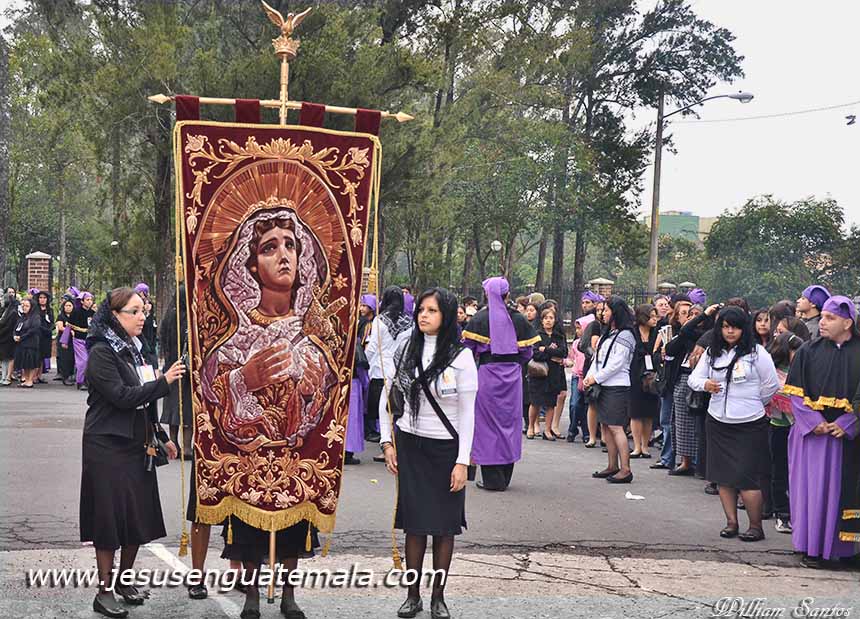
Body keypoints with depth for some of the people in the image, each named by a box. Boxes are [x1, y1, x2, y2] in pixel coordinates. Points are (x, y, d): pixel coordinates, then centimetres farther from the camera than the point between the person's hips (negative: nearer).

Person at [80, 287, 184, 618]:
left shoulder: (134, 349, 13)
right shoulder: (101, 352, -12)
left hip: (137, 445, 8)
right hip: (108, 446, -8)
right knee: (110, 517, -3)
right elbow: (121, 396, -21)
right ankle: (105, 591, 5)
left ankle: (125, 582, 23)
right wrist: (163, 382, -20)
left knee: (139, 516, 9)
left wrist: (161, 436, 19)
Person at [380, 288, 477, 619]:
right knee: (414, 523, 4)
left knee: (443, 524, 4)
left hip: (445, 448, -2)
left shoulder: (460, 356, -8)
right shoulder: (406, 349, 2)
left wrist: (462, 461, -11)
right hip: (409, 445, 2)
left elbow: (467, 413, -7)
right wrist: (387, 442, 3)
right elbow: (387, 397, 10)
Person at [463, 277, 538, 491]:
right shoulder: (519, 319, 2)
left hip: (487, 374, -3)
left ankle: (492, 478, 3)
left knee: (488, 421, 3)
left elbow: (468, 350, -9)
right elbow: (527, 353, 5)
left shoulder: (479, 319, -8)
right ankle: (505, 476, 18)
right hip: (512, 376, 4)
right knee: (509, 420, 12)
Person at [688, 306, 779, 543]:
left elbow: (772, 385, -1)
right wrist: (705, 384, -14)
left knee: (746, 478, -7)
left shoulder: (756, 353, -5)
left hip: (749, 425, -5)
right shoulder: (711, 353, 8)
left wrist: (752, 405, 7)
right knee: (723, 476, 8)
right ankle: (731, 522, 18)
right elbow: (693, 378, 8)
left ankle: (756, 526, 5)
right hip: (718, 423, 5)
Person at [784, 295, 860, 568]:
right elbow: (796, 393, 0)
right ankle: (812, 548, 5)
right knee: (813, 487, -1)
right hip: (812, 433, 0)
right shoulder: (809, 351, 3)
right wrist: (814, 422, -13)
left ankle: (838, 545, 14)